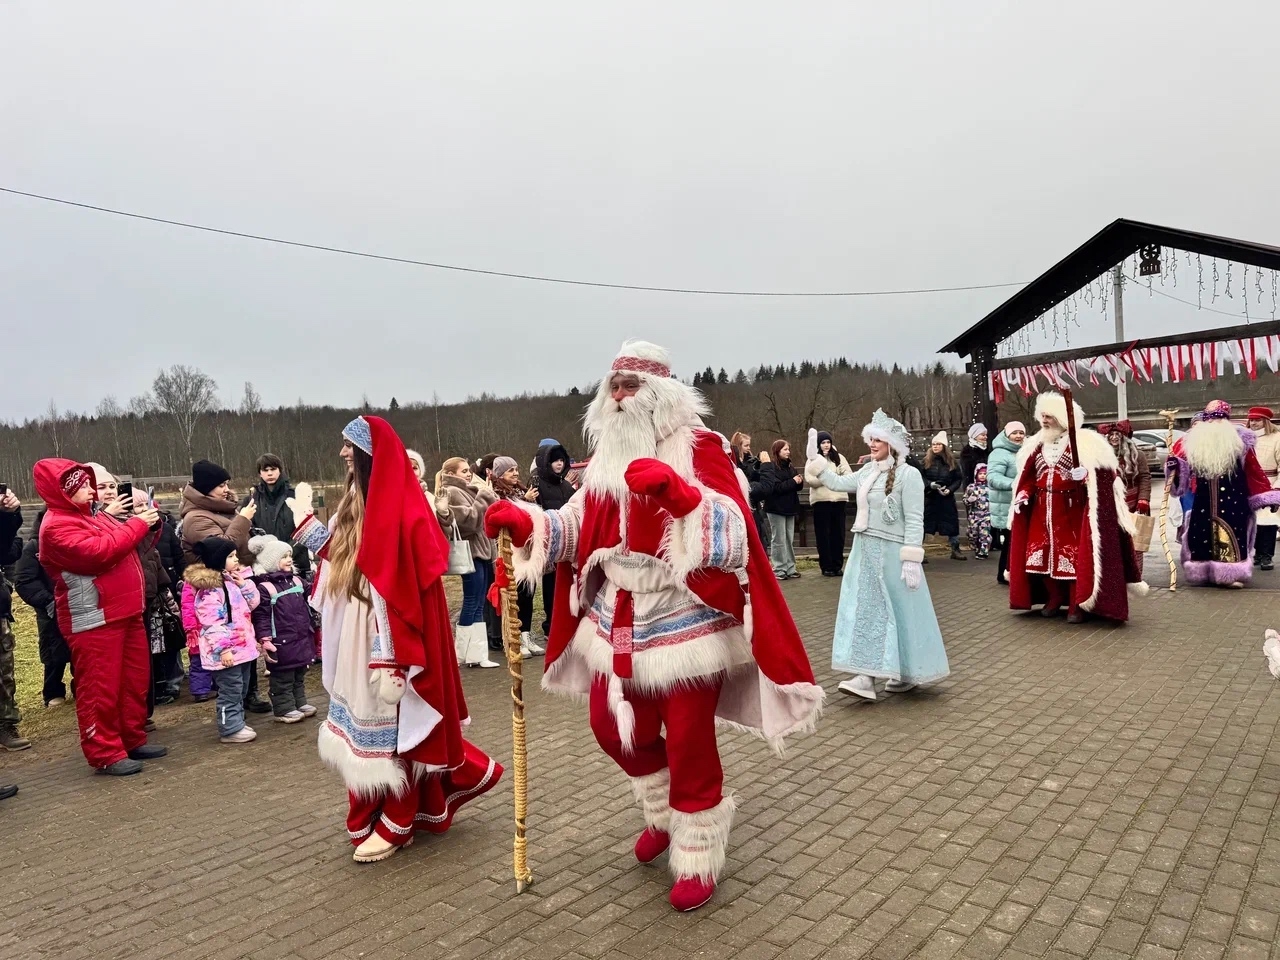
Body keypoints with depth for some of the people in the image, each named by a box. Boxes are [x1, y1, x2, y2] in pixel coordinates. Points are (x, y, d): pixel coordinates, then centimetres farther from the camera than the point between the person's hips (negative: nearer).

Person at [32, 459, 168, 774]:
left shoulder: (93, 514, 16)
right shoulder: (57, 526, -12)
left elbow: (124, 545, 23)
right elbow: (98, 551, -26)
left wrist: (147, 522, 4)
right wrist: (137, 524, -19)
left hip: (126, 612, 9)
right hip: (94, 620, -9)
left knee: (136, 679, 15)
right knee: (100, 687, -1)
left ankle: (133, 739, 28)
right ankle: (105, 754, 7)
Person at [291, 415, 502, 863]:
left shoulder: (395, 511, -20)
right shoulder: (356, 504, 10)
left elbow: (392, 591, -22)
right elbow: (335, 552, 20)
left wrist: (388, 658, -22)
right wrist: (305, 516, 21)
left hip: (382, 646, -9)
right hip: (358, 648, 9)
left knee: (391, 728, 4)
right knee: (369, 725, 17)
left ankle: (396, 824, 19)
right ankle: (377, 815, 33)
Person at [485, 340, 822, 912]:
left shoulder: (699, 449, -13)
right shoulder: (607, 458, 6)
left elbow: (732, 536, -23)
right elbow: (580, 530, 6)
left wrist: (680, 493, -39)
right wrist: (525, 522, -11)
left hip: (686, 627, -6)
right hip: (619, 626, 7)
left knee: (689, 746, 5)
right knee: (612, 727, 18)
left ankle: (698, 860, 28)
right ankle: (664, 814, 46)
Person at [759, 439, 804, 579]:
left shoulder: (789, 467, 13)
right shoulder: (768, 467, -8)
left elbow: (797, 485, 13)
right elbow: (774, 487, -18)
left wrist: (799, 480, -8)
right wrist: (793, 482, -17)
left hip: (789, 507, 7)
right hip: (776, 508, -7)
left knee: (790, 540, 10)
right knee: (779, 540, -2)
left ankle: (790, 568, 16)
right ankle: (779, 569, 3)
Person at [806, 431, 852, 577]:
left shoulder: (839, 457, 10)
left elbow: (848, 475, 1)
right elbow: (810, 480, -10)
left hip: (839, 499, 2)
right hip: (821, 500, -2)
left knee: (838, 533, 6)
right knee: (823, 534, 2)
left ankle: (837, 565, 14)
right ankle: (826, 566, 8)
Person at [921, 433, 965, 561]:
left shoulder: (951, 462, 3)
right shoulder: (926, 461, 0)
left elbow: (959, 478, 4)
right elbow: (920, 477, -3)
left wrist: (950, 489, -11)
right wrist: (930, 484, -19)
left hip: (947, 498, 1)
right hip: (929, 497, -1)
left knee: (952, 522, 6)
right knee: (924, 523, 0)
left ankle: (955, 550, 19)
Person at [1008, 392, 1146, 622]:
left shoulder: (1085, 442, -7)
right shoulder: (1035, 445, 10)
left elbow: (1104, 474, -10)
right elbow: (1028, 477, 15)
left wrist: (1085, 476, -28)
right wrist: (1024, 494, -1)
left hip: (1073, 511, -5)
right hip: (1042, 511, 5)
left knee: (1076, 556, -3)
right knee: (1043, 553, 7)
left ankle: (1077, 604, 8)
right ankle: (1054, 598, 23)